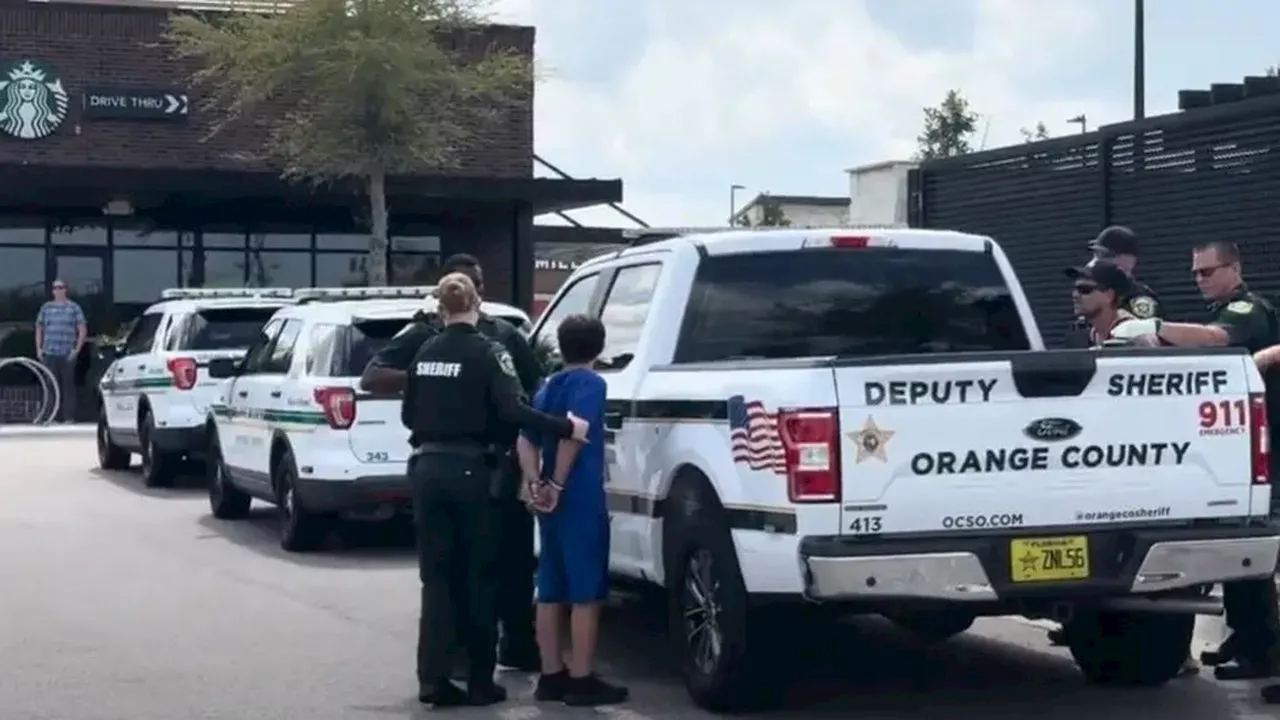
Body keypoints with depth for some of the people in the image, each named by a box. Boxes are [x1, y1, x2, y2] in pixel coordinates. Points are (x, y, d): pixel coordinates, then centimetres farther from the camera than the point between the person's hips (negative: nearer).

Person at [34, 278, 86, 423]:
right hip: (49, 354, 2)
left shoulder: (74, 308, 5)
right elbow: (39, 329, 19)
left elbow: (83, 330, 3)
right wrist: (38, 349, 9)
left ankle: (69, 417, -1)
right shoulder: (46, 308, 13)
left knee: (68, 385, -2)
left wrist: (77, 349, -6)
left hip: (67, 355, -2)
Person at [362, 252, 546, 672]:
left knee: (515, 555, 9)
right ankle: (459, 651, 7)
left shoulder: (503, 334, 14)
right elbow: (371, 378, -3)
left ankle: (519, 644, 22)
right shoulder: (426, 335, 4)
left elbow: (536, 387, 17)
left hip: (504, 459, 4)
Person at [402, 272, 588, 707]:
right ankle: (480, 682, 9)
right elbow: (513, 411, -20)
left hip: (427, 468, 5)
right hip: (468, 469, -4)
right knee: (478, 576, 5)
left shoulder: (425, 354, 9)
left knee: (436, 575, 9)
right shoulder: (486, 353, -8)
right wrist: (565, 428, -19)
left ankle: (433, 679, 5)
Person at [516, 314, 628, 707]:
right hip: (581, 501, -8)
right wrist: (557, 486, -17)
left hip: (551, 503, 8)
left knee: (551, 592, 11)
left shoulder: (547, 387, 16)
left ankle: (551, 675, 15)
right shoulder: (590, 383, -7)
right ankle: (581, 680, -2)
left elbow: (526, 440, 10)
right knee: (585, 593, -3)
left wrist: (533, 483, -2)